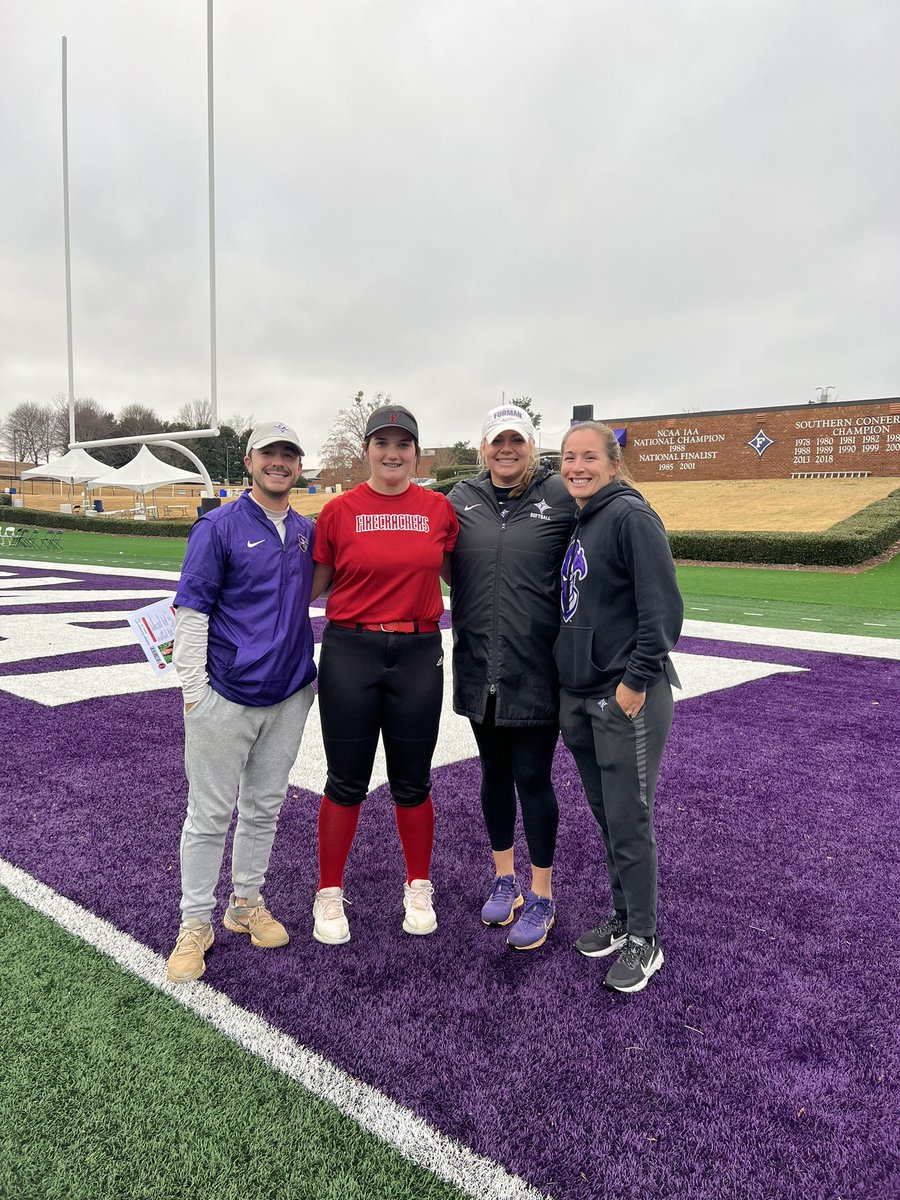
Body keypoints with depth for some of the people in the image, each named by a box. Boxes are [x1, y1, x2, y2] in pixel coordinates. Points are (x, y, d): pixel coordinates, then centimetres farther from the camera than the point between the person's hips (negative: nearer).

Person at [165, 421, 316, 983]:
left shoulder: (308, 531, 9)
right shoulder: (220, 526, -7)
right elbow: (191, 611, -8)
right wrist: (194, 690, -12)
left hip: (290, 693, 5)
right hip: (227, 694, -5)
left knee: (265, 807, 16)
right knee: (211, 813, 4)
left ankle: (248, 901, 33)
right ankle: (196, 923, 20)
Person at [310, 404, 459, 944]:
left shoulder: (438, 507, 3)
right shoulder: (340, 510, -1)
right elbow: (312, 585, 5)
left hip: (419, 654, 1)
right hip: (349, 652, -1)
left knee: (412, 782, 11)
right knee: (346, 782, 7)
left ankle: (419, 889, 32)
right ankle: (330, 894, 26)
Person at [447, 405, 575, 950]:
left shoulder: (560, 496, -5)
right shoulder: (461, 499, 5)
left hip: (536, 670, -4)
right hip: (479, 668, 4)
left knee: (532, 777, 3)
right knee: (495, 771, 16)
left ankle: (541, 896, 22)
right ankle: (505, 878, 36)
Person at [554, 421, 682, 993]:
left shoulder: (631, 516, -13)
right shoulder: (574, 521, 12)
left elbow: (664, 607, -18)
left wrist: (636, 681, -18)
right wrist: (570, 683, 16)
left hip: (628, 698, -8)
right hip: (579, 696, 8)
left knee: (629, 820, 2)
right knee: (606, 815, 17)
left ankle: (644, 939, 20)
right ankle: (624, 917, 34)